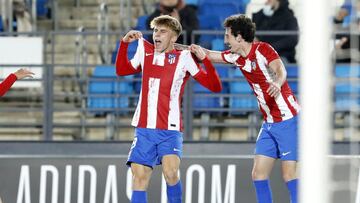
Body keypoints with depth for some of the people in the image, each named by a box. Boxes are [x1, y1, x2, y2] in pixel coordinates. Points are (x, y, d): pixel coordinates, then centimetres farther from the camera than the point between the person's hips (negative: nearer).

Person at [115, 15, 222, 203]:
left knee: (170, 172, -23)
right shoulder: (145, 52, 9)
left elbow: (215, 86, -6)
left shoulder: (183, 58, -3)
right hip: (144, 129, 4)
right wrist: (124, 43, 13)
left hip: (170, 129, -4)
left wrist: (204, 59, -20)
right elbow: (121, 70, 26)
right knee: (139, 176, -3)